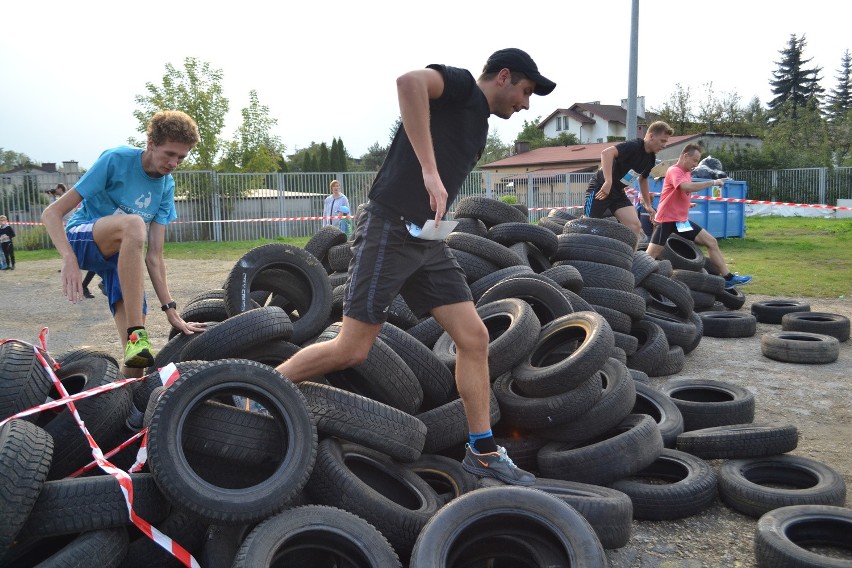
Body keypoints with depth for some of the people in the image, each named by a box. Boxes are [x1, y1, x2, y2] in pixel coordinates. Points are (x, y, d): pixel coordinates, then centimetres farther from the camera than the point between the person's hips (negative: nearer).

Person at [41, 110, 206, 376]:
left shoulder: (167, 185, -2)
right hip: (80, 240, -5)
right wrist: (69, 260, -34)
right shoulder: (116, 159, -16)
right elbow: (51, 213, -17)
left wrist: (170, 310, -13)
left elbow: (154, 255, -6)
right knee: (133, 223, -41)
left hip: (121, 255, 5)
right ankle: (136, 336, -39)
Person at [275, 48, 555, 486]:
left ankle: (482, 451, 13)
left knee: (474, 337, 2)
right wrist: (429, 169, -29)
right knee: (352, 350, -6)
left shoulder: (478, 127, 23)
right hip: (388, 230, -9)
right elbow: (410, 82, -26)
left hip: (426, 240, 9)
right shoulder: (461, 85, -3)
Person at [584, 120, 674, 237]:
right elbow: (606, 153, -37)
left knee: (635, 226, -6)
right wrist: (608, 182, -42)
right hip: (601, 188, -8)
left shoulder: (651, 158, 6)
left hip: (619, 192, 8)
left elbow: (643, 179, 23)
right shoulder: (633, 146, -21)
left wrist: (648, 205, 24)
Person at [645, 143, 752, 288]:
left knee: (712, 242, 6)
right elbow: (687, 187, -33)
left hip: (682, 220, 9)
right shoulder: (674, 171, -15)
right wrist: (712, 182, -25)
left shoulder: (687, 173, 13)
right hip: (667, 220, -9)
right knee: (650, 256, -13)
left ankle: (728, 278, 10)